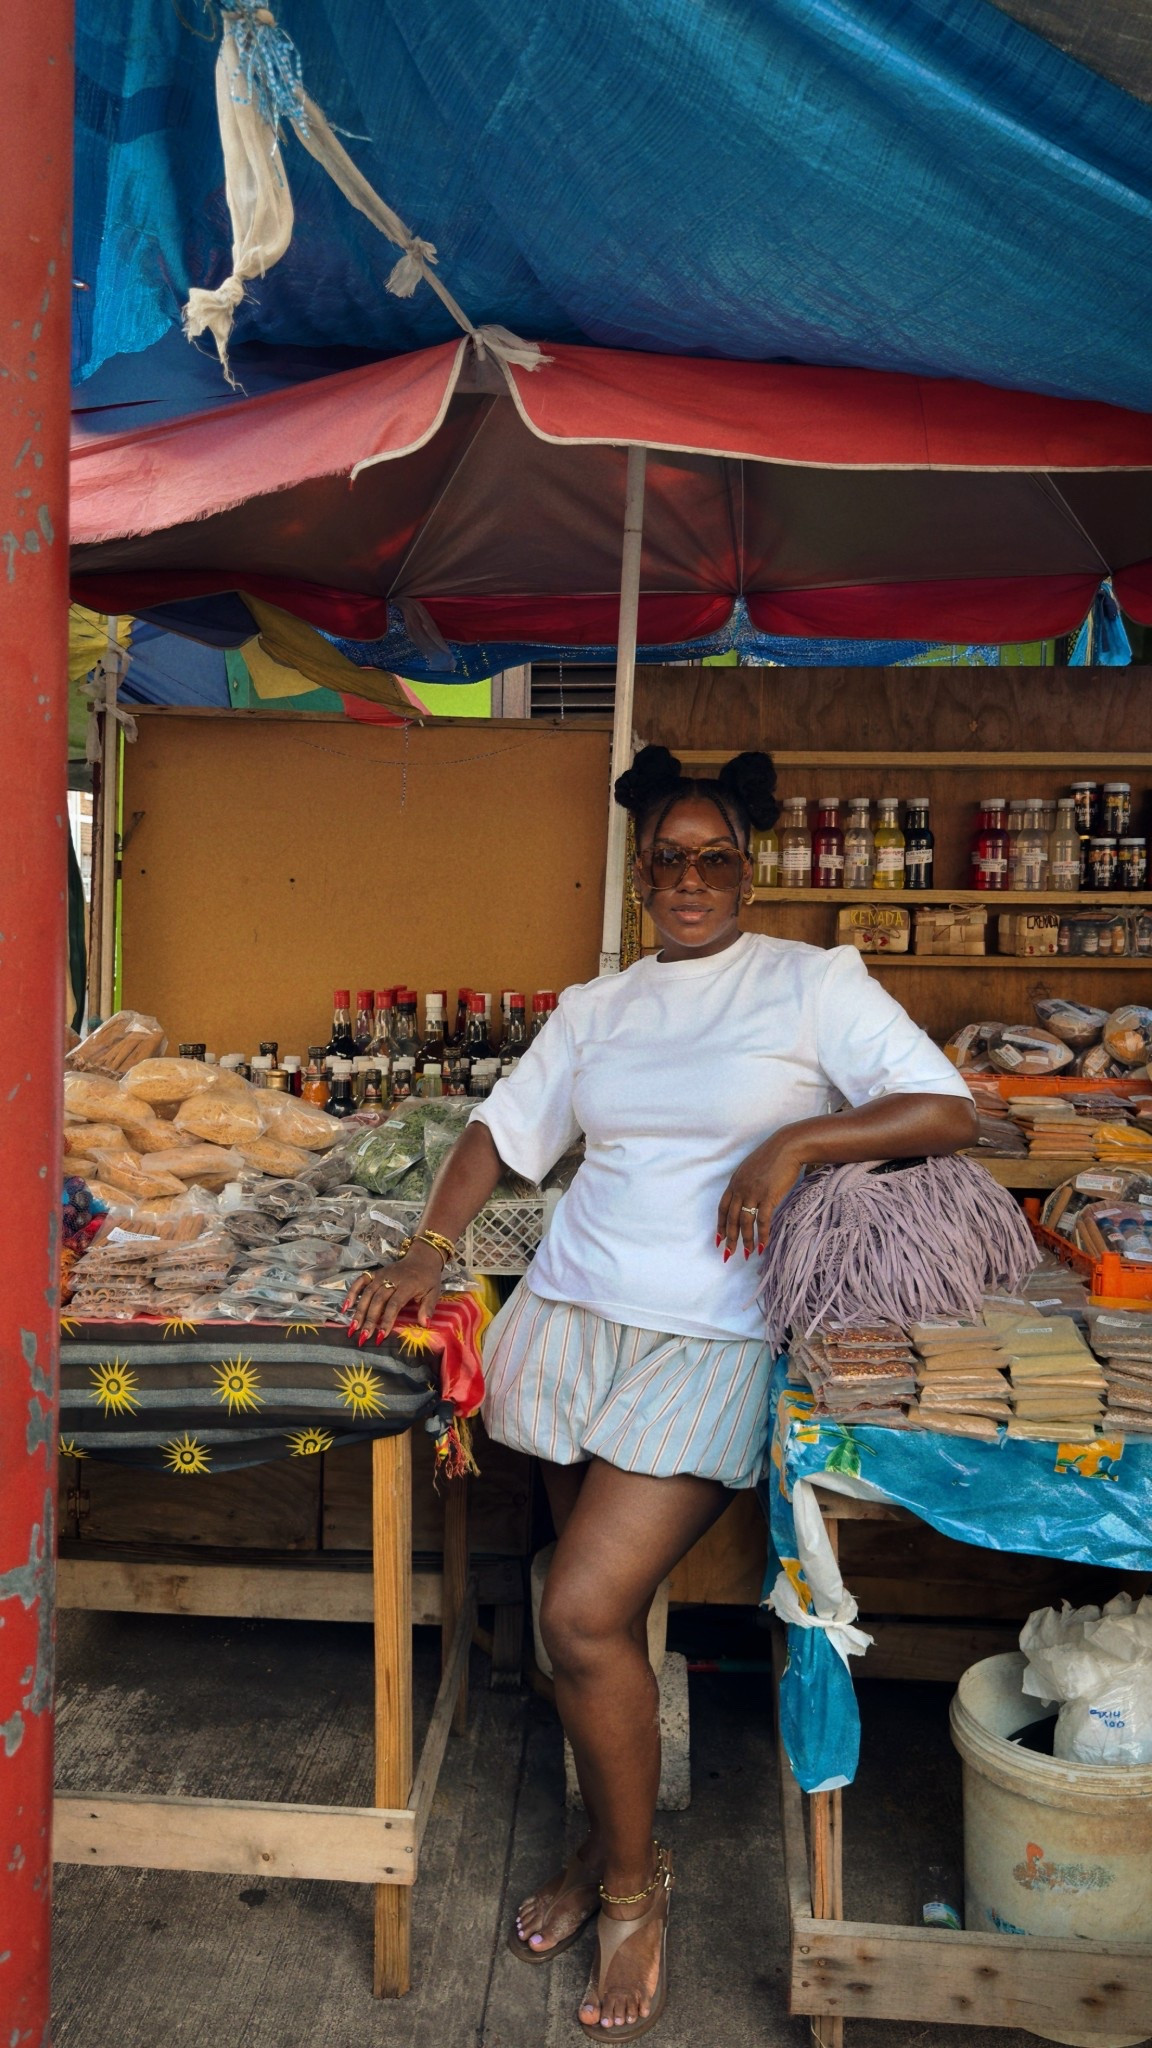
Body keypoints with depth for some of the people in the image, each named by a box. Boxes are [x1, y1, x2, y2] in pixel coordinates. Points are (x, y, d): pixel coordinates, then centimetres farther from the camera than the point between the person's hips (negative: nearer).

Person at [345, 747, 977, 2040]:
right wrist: (429, 1251, 0)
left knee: (583, 1617, -12)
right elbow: (504, 1129, 14)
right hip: (571, 1317, 5)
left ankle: (634, 1882, 14)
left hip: (708, 1345, -4)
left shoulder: (812, 983, 1)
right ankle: (605, 1841, 34)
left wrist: (796, 1139, -15)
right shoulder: (596, 1009, 15)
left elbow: (949, 1113, -4)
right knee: (603, 1610, 11)